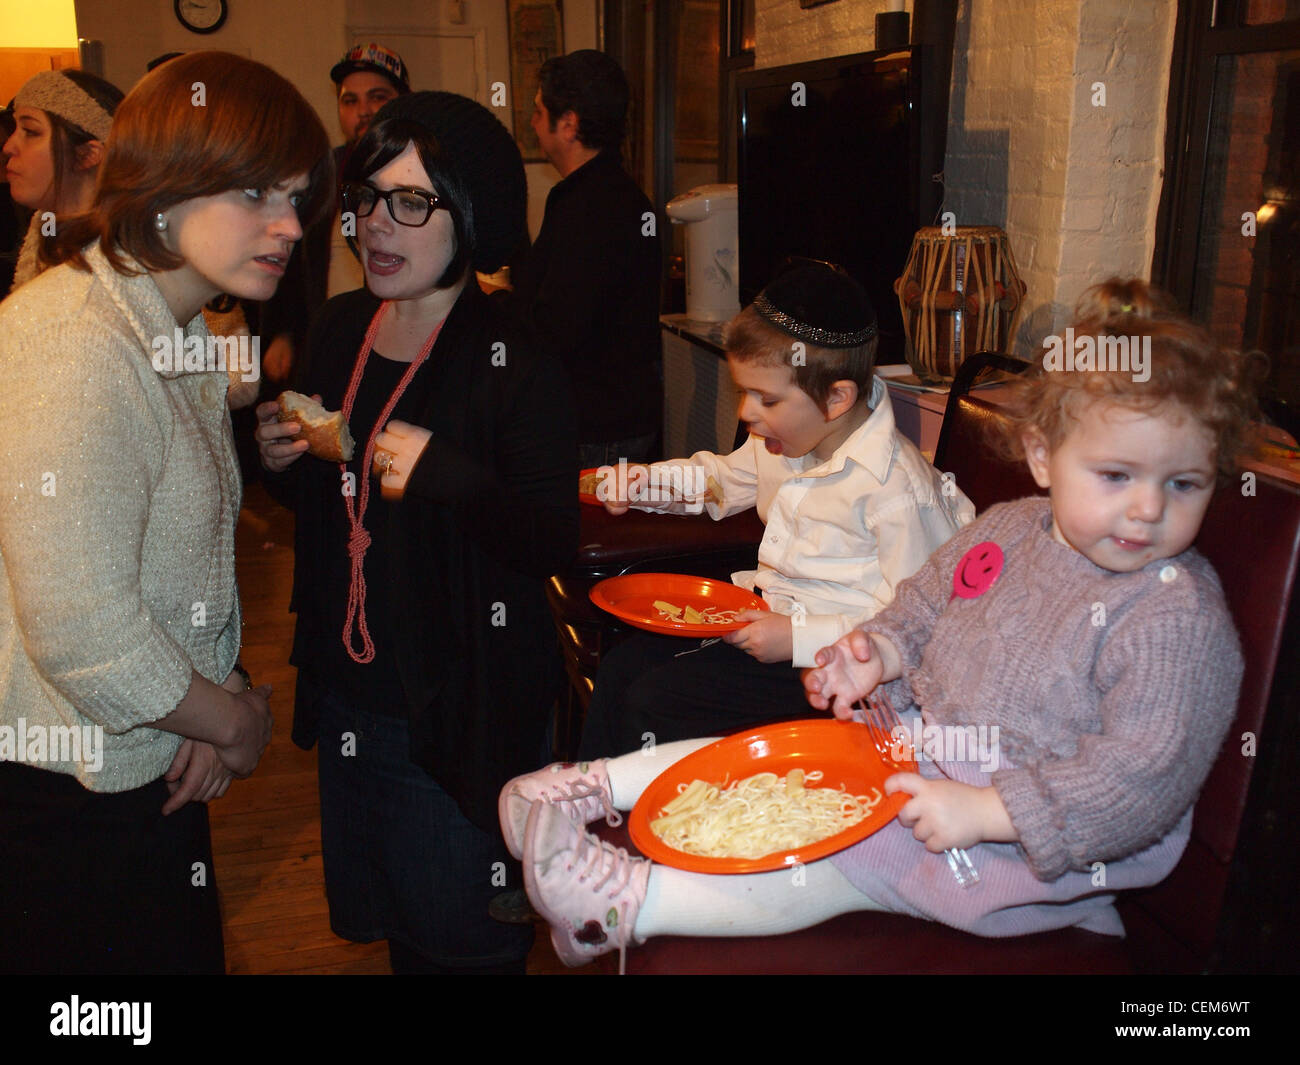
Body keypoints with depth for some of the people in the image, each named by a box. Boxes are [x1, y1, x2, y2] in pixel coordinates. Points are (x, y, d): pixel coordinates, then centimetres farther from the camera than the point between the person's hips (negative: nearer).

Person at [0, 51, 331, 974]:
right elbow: (83, 631, -29)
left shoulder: (172, 328, 8)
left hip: (149, 767, 9)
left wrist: (226, 690, -2)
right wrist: (234, 721, -12)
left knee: (188, 950, 21)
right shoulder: (76, 350, -25)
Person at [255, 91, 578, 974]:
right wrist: (283, 462, -5)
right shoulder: (340, 330, 4)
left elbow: (554, 543, -19)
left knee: (460, 940, 11)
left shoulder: (513, 361, -16)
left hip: (459, 709, -6)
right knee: (377, 922, 23)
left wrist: (446, 475, -32)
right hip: (346, 693, 7)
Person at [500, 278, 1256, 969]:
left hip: (1033, 837, -7)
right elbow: (925, 608, 15)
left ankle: (632, 901, -17)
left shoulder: (1183, 620, -20)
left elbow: (1144, 774, -25)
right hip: (921, 748, 7)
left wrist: (983, 811, -29)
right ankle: (601, 785, 9)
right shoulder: (1005, 530, -1)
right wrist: (882, 650, -8)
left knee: (832, 865, -18)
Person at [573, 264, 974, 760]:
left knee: (650, 703, -17)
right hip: (770, 613, 9)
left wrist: (800, 639, -26)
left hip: (826, 662, -9)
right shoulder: (786, 439, 3)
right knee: (622, 664, -1)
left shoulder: (895, 488, -24)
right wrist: (645, 482, 9)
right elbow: (725, 478, 26)